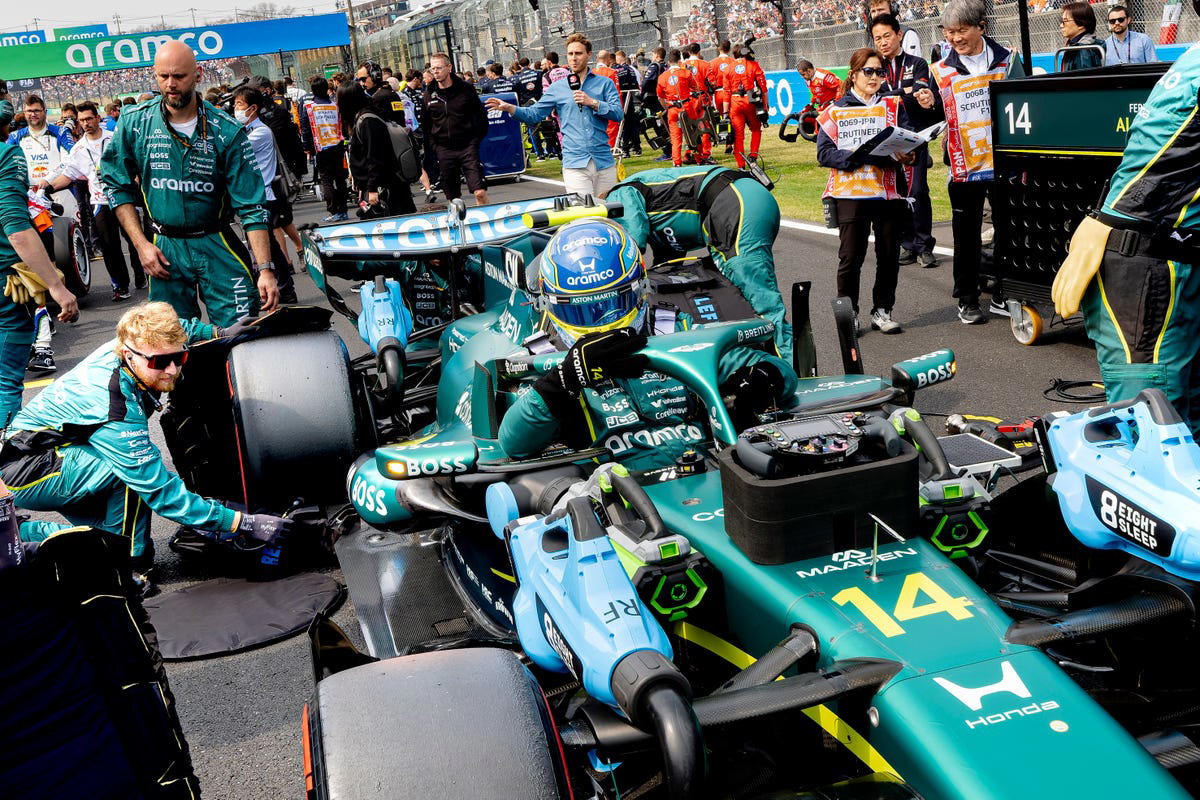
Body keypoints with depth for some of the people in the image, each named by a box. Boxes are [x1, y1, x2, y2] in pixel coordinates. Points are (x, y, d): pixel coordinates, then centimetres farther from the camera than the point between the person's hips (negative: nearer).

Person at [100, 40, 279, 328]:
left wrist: (265, 269, -15)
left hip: (218, 247, -1)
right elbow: (116, 185, 9)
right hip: (164, 251, 2)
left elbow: (251, 205, -8)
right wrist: (141, 245, -2)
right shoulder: (134, 123, -1)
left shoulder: (226, 130, -6)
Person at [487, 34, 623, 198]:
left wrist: (592, 102, -12)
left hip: (604, 161, 1)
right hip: (575, 163, -1)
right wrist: (509, 108, -5)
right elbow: (533, 114, 10)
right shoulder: (557, 88, 12)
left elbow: (618, 113, -2)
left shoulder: (605, 83, 9)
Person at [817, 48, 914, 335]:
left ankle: (882, 311, 20)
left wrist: (904, 153, -19)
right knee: (851, 257, -3)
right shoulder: (835, 111, 5)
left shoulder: (893, 106, 13)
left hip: (889, 190, 3)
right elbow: (824, 153, -5)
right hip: (850, 192, -3)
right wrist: (859, 157, -18)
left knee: (889, 255, 7)